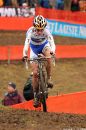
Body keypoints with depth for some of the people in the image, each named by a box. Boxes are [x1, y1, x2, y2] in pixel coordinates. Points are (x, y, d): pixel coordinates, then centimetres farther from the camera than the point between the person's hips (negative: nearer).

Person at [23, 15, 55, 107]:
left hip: (44, 45, 0)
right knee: (35, 73, -8)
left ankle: (49, 78, -21)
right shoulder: (31, 31, -32)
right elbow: (26, 43, -45)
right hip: (34, 49, 0)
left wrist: (53, 50, -64)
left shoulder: (46, 31, -31)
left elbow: (51, 41, -42)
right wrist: (24, 54, -62)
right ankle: (35, 96, 2)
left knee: (48, 56, -37)